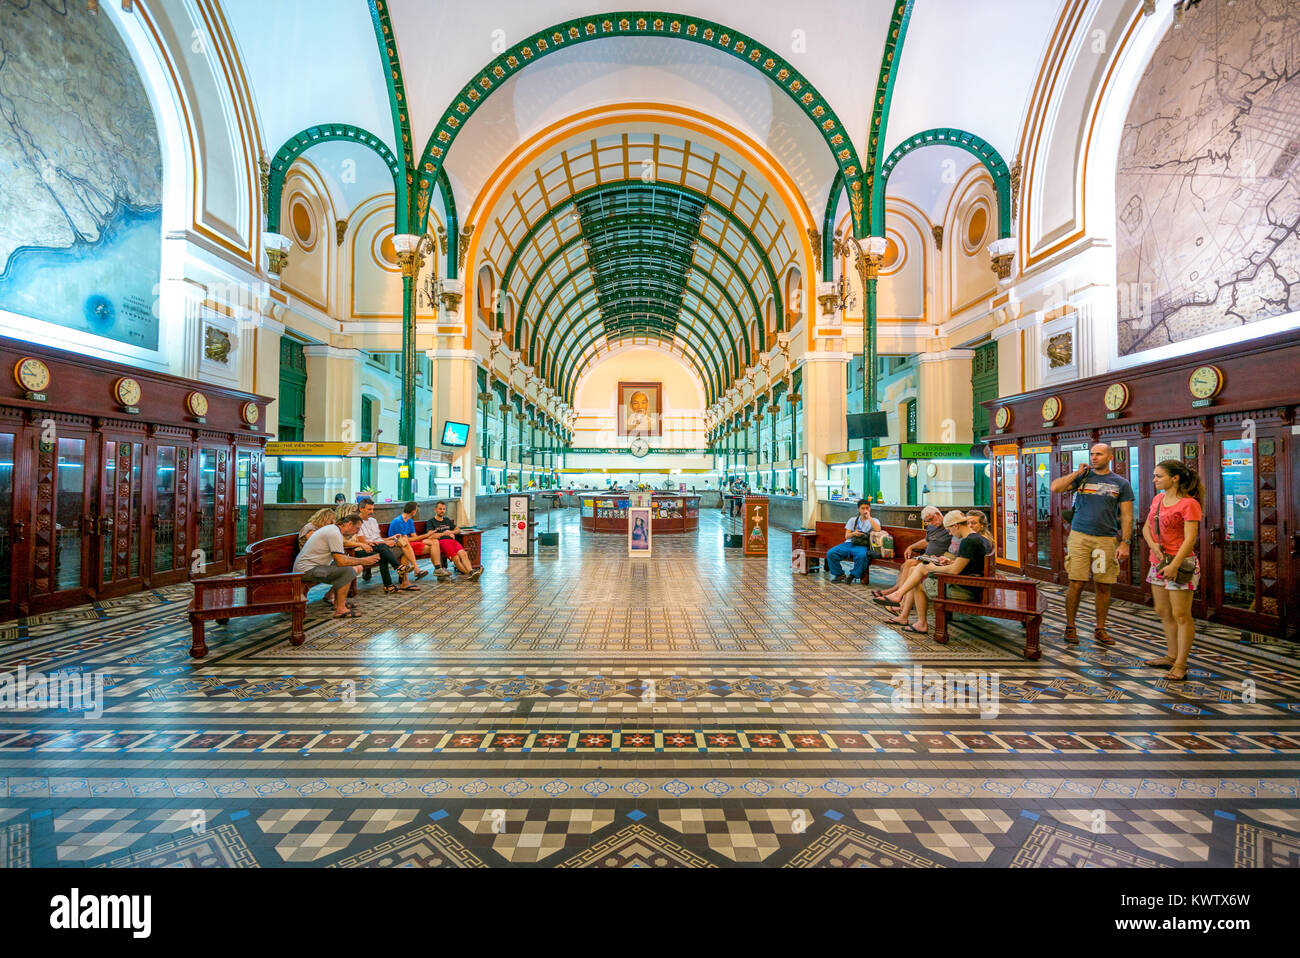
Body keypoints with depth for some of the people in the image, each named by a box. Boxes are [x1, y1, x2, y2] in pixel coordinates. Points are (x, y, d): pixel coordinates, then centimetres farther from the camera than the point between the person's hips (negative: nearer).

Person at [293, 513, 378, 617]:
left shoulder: (332, 529, 12)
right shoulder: (335, 534, -19)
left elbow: (340, 557, 17)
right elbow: (341, 561, -24)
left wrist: (361, 561, 6)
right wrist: (362, 561, -13)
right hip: (307, 570, -10)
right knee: (348, 571, -24)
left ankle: (331, 596, 21)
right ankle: (340, 610, -18)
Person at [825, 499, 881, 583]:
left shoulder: (874, 521, 13)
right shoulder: (853, 520, 20)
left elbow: (878, 530, -12)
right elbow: (846, 536, 11)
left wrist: (869, 517, -7)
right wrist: (853, 534, -11)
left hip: (862, 545, -3)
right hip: (849, 543, 3)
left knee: (862, 555, -39)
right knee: (830, 553, -21)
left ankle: (853, 575, -13)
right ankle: (840, 574, -2)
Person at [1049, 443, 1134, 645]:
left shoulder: (1121, 483, 8)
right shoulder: (1082, 476, 9)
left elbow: (1127, 516, 5)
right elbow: (1055, 487, -6)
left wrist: (1125, 543, -3)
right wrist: (1077, 473, -3)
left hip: (1106, 539, 1)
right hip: (1080, 537, -1)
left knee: (1103, 586, 6)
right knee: (1076, 584, -2)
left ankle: (1100, 630, 19)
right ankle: (1070, 627, 9)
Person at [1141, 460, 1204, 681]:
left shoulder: (1188, 504, -11)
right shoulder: (1157, 499, 11)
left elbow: (1190, 539, -17)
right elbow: (1146, 527, 14)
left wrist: (1174, 565, -22)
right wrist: (1153, 545, -6)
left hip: (1180, 563, -8)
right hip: (1158, 562, 8)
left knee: (1181, 615, -1)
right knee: (1163, 612, 14)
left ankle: (1181, 664, 7)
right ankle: (1172, 656, 26)